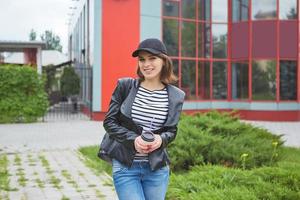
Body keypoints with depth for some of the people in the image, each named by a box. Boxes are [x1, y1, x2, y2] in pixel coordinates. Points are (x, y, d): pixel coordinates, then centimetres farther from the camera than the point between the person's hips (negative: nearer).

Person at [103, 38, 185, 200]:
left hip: (157, 168, 2)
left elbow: (172, 131, 9)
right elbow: (109, 121, -1)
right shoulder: (125, 86, -2)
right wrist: (133, 139, -16)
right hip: (125, 167, -2)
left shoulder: (175, 96, 1)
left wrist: (161, 139, -14)